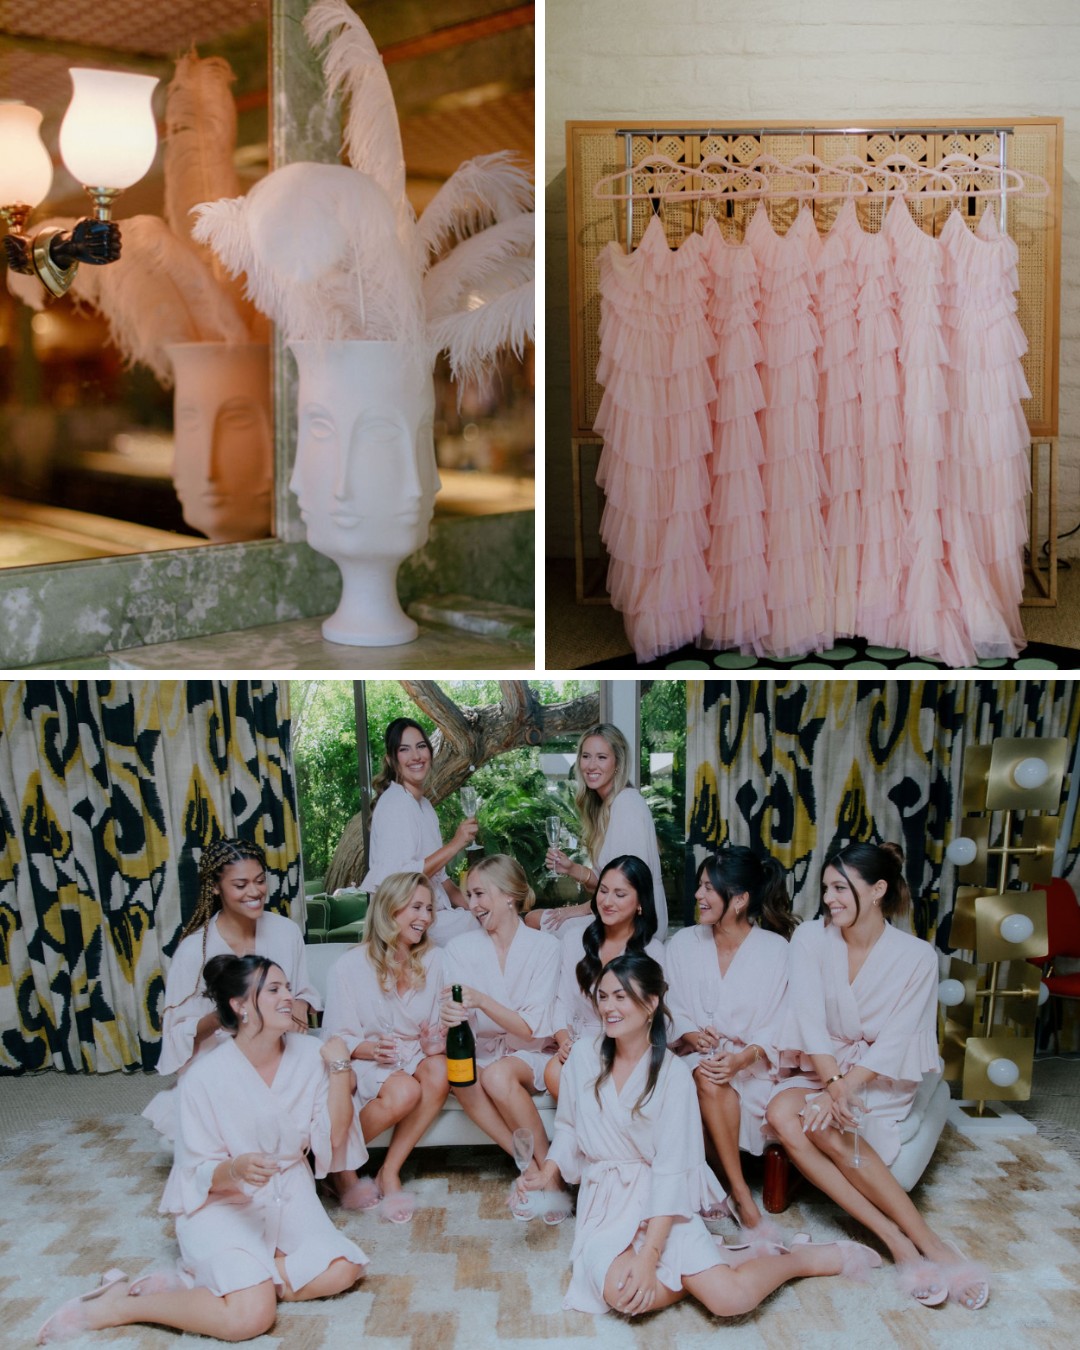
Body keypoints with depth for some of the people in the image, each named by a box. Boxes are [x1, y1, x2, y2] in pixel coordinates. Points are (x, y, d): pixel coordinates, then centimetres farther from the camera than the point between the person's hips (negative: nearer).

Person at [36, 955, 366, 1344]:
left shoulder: (309, 1055, -7)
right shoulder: (206, 1077, -18)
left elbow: (333, 1138, -6)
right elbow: (200, 1175, -13)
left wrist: (340, 1068, -16)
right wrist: (235, 1170, -36)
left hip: (289, 1197, 6)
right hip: (223, 1204, -5)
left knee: (340, 1272, -20)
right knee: (251, 1315, -26)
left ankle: (200, 1281, -8)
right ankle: (118, 1304, -6)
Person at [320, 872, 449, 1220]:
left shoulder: (433, 960, 3)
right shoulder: (350, 966, -8)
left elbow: (438, 1024, 5)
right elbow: (336, 1037, -8)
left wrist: (435, 1041, -19)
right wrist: (370, 1048, -29)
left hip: (413, 1056, 4)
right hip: (363, 1061, -4)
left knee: (439, 1073, -31)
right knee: (404, 1091, -34)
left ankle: (389, 1171, -18)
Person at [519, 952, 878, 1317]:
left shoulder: (672, 1074, -11)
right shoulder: (584, 1055, -2)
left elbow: (671, 1171, -16)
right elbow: (568, 1127, 13)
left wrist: (648, 1257, -23)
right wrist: (545, 1174, -5)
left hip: (659, 1202, -2)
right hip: (604, 1201, 2)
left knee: (731, 1298, -22)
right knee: (620, 1292, -30)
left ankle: (799, 1258, 10)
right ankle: (704, 1262, -2)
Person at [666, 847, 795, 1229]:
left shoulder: (775, 949, -3)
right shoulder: (683, 944, 8)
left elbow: (777, 1025, -6)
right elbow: (672, 1012, 7)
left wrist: (743, 1057, -24)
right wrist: (690, 1036, -15)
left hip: (751, 1064, -2)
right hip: (695, 1055, 2)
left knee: (716, 1084, -34)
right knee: (706, 1078, -33)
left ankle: (731, 1188, -21)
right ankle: (740, 1193, -27)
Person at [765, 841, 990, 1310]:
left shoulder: (916, 956, -10)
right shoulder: (811, 938, -5)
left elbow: (893, 1042, -14)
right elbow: (810, 1019, -14)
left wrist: (845, 1088, -27)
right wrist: (832, 1083, -28)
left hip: (884, 1077, -3)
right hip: (820, 1068, 3)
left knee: (824, 1127, -33)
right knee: (782, 1115, -30)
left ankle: (926, 1242, -24)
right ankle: (899, 1240, -28)